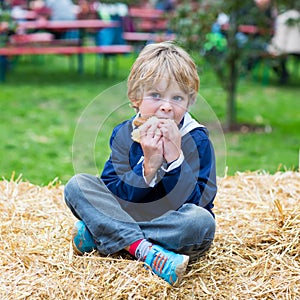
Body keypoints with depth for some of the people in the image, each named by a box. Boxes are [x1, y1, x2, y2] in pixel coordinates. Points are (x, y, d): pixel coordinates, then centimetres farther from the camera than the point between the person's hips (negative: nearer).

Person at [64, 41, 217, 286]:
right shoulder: (123, 134, -3)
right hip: (126, 218, 3)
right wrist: (149, 166, -27)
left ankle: (99, 235, -23)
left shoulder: (197, 139, -11)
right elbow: (113, 196, -12)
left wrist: (175, 158, -29)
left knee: (202, 221, -35)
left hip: (175, 228, -2)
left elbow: (195, 201, -19)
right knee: (77, 185, -13)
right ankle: (148, 252, -30)